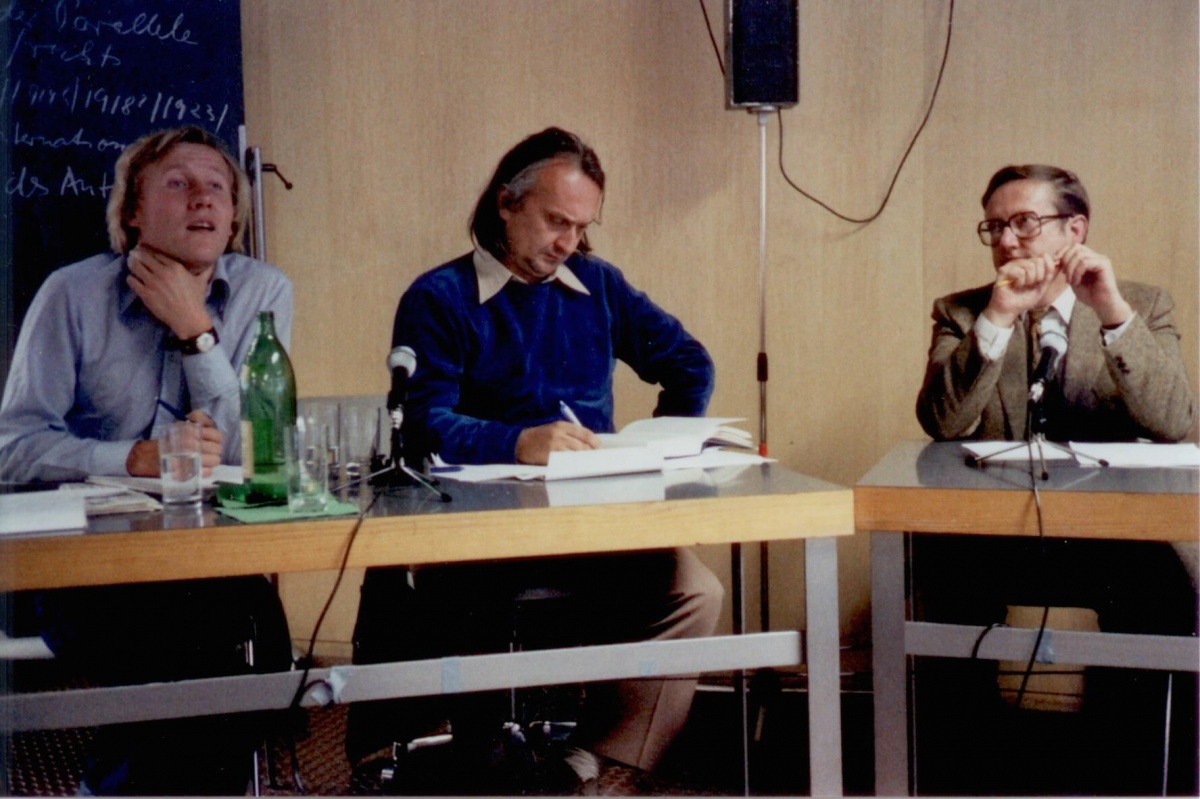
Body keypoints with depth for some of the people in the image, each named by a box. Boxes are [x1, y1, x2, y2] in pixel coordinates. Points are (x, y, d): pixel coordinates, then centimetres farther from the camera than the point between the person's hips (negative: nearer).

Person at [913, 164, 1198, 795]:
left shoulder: (1144, 306, 6)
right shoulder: (960, 313, 7)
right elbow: (940, 423, -11)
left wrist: (1115, 314, -22)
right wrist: (996, 319, -22)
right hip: (989, 533, 0)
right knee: (945, 571, -30)